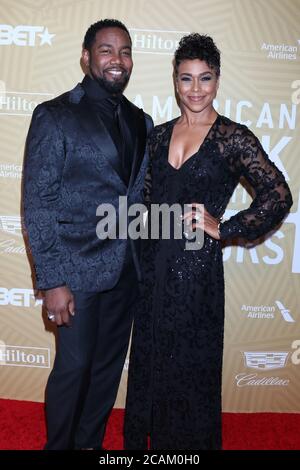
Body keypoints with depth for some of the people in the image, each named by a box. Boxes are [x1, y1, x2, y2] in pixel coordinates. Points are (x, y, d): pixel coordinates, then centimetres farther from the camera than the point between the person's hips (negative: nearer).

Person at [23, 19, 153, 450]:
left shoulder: (141, 121, 10)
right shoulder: (55, 115, -7)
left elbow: (144, 194, 12)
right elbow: (37, 203, -10)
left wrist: (145, 256, 4)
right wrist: (52, 281, -14)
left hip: (127, 268, 5)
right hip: (79, 269, -5)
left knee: (109, 366, 16)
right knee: (73, 368, 6)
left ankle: (90, 442, 38)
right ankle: (58, 445, 32)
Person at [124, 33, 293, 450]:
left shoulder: (233, 137, -8)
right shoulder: (160, 134, 8)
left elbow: (279, 196, -12)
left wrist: (225, 229, -14)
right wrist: (139, 257, 6)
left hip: (197, 267, -5)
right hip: (153, 264, 5)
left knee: (190, 366, 10)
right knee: (148, 359, 17)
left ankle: (190, 442, 34)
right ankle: (144, 437, 39)